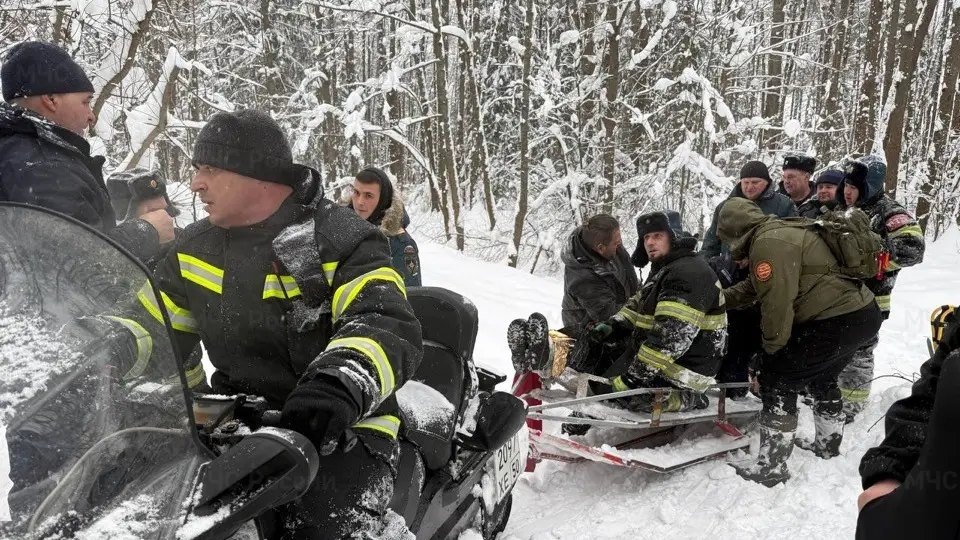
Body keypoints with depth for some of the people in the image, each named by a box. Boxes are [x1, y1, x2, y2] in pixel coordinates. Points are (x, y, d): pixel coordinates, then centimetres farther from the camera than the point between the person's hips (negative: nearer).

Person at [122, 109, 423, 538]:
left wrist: (342, 386, -44)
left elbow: (389, 329, -23)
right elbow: (150, 327, 18)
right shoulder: (195, 247, 10)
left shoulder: (341, 241, -10)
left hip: (340, 431, -5)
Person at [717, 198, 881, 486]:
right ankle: (828, 443, 50)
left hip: (838, 320, -11)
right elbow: (754, 287, 25)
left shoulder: (768, 243, -17)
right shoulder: (780, 232, 16)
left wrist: (771, 349, -9)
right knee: (820, 377, 30)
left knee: (776, 377, -4)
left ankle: (771, 467, 0)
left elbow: (777, 302, -21)